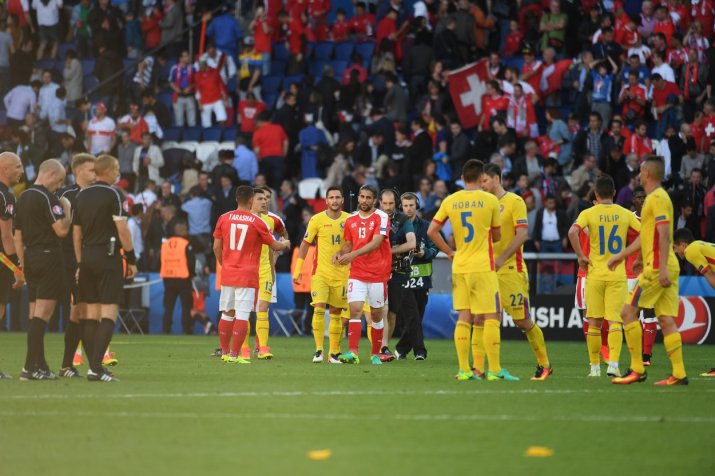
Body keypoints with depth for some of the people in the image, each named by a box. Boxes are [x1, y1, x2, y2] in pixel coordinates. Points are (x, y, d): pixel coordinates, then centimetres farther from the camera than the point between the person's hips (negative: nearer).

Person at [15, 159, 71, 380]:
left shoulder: (22, 198, 14)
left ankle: (40, 365, 13)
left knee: (35, 314, 11)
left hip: (30, 259, 8)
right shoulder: (47, 198, -12)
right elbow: (62, 230, -17)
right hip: (48, 256, -8)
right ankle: (31, 366, -13)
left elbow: (18, 236, 16)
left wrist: (23, 264, 19)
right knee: (42, 313, -8)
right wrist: (66, 209, -1)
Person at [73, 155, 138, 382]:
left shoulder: (82, 195, 12)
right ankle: (96, 368, -17)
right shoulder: (114, 195, -8)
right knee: (109, 312, -7)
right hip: (108, 256, -7)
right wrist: (131, 259, -6)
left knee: (92, 313, 11)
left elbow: (76, 233, 14)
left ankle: (94, 365, 10)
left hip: (87, 257, 7)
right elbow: (122, 229, -13)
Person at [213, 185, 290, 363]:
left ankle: (225, 353, 17)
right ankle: (234, 355, -10)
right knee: (242, 316, -5)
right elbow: (274, 246, 5)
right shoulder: (257, 222, -5)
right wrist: (285, 244, 27)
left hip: (228, 273, 4)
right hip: (248, 274, -4)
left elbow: (217, 247, 7)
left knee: (227, 314, 12)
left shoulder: (224, 219, 3)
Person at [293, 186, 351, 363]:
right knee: (319, 309, -15)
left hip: (341, 274, 2)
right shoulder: (317, 220, -2)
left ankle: (334, 353, 12)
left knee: (336, 314, 6)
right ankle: (318, 350, -11)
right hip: (320, 272, -2)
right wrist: (298, 269, 0)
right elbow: (305, 244, 3)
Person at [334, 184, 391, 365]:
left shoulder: (381, 217, -6)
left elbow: (376, 243, -19)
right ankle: (352, 352, -19)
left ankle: (376, 354, 18)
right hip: (357, 274, 3)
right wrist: (340, 253, -4)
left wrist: (354, 254, -29)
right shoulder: (351, 220, 9)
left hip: (378, 274, -3)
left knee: (376, 315, 6)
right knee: (355, 310, -12)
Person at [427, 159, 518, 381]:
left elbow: (431, 231, 3)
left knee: (464, 317, 7)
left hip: (459, 267, 4)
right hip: (483, 267, -4)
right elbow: (497, 236, 4)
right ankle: (495, 370, -4)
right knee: (491, 317, -1)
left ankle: (463, 369, 4)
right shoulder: (490, 200, -5)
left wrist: (449, 252, 11)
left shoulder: (450, 201, 3)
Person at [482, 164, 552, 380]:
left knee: (522, 321, -2)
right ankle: (478, 368, -5)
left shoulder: (514, 202, -5)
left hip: (510, 269, -6)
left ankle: (544, 364, 13)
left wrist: (502, 259, -20)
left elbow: (522, 234, -14)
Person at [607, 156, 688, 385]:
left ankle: (637, 369, -5)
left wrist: (662, 268, -25)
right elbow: (646, 236, 30)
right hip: (665, 269, 9)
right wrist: (621, 255, 35)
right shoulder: (656, 197, 21)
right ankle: (679, 373, -2)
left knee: (628, 312, -5)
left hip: (656, 267, -9)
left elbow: (664, 235, -19)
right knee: (666, 320, 4)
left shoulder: (657, 198, -10)